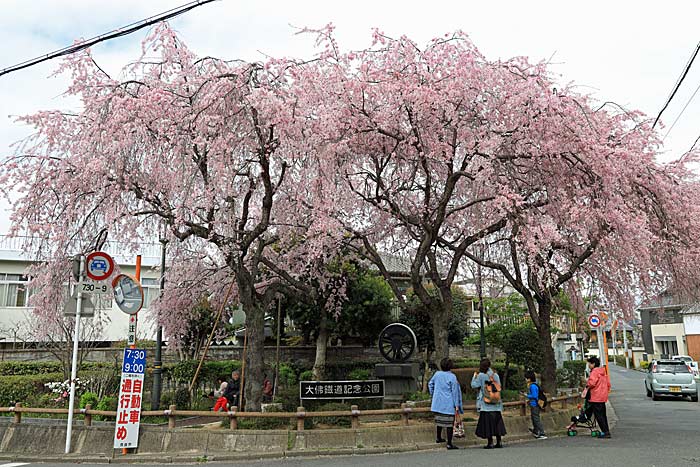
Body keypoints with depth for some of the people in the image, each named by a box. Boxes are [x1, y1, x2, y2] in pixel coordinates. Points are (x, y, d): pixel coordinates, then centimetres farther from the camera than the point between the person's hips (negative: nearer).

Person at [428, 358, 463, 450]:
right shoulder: (452, 377, -13)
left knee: (439, 420, 22)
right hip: (448, 404, -5)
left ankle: (438, 438, 36)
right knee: (449, 423, -1)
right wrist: (457, 405, -7)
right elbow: (455, 391, -11)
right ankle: (449, 444, -1)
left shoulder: (437, 374, 0)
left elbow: (430, 384, 14)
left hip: (437, 403, 5)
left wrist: (433, 394, 28)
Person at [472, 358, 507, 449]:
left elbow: (474, 385, -8)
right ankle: (499, 442, 15)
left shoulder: (481, 375, -9)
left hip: (486, 405, -5)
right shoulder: (496, 375, 5)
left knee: (487, 422, 1)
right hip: (496, 404, 5)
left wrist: (474, 376, 6)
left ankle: (490, 443, 1)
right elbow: (499, 387, 13)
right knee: (497, 422, 12)